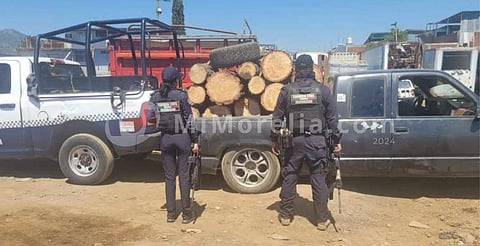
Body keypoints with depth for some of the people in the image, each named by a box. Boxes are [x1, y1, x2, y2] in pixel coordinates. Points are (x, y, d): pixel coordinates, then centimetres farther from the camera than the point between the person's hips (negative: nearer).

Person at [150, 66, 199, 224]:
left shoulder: (155, 97, 2)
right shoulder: (181, 95, -7)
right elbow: (189, 119, -7)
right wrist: (195, 140, -2)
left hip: (165, 139, 3)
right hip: (182, 138, -2)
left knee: (169, 176, 12)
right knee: (184, 175, 6)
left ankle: (171, 213, 18)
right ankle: (186, 213, 12)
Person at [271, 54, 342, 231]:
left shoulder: (287, 90, 1)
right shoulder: (323, 90, 1)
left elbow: (277, 118, 3)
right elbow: (332, 118, 2)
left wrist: (274, 140, 12)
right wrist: (337, 140, 9)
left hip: (294, 141, 0)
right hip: (316, 141, 0)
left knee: (289, 177, 11)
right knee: (319, 179, 8)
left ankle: (285, 215, 21)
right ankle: (322, 219, 16)